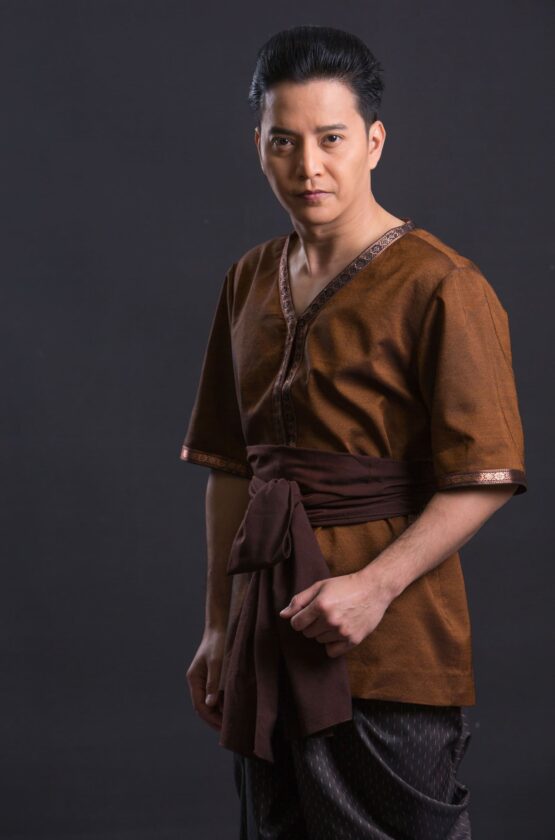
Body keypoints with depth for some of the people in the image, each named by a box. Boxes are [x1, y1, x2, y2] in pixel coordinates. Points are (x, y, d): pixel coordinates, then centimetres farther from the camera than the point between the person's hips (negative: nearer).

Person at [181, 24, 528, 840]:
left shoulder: (441, 289, -11)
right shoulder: (249, 283, 10)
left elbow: (484, 479, -13)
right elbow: (230, 468, 14)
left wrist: (377, 585, -23)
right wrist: (219, 627, 12)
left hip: (391, 651, -6)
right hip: (269, 635, 6)